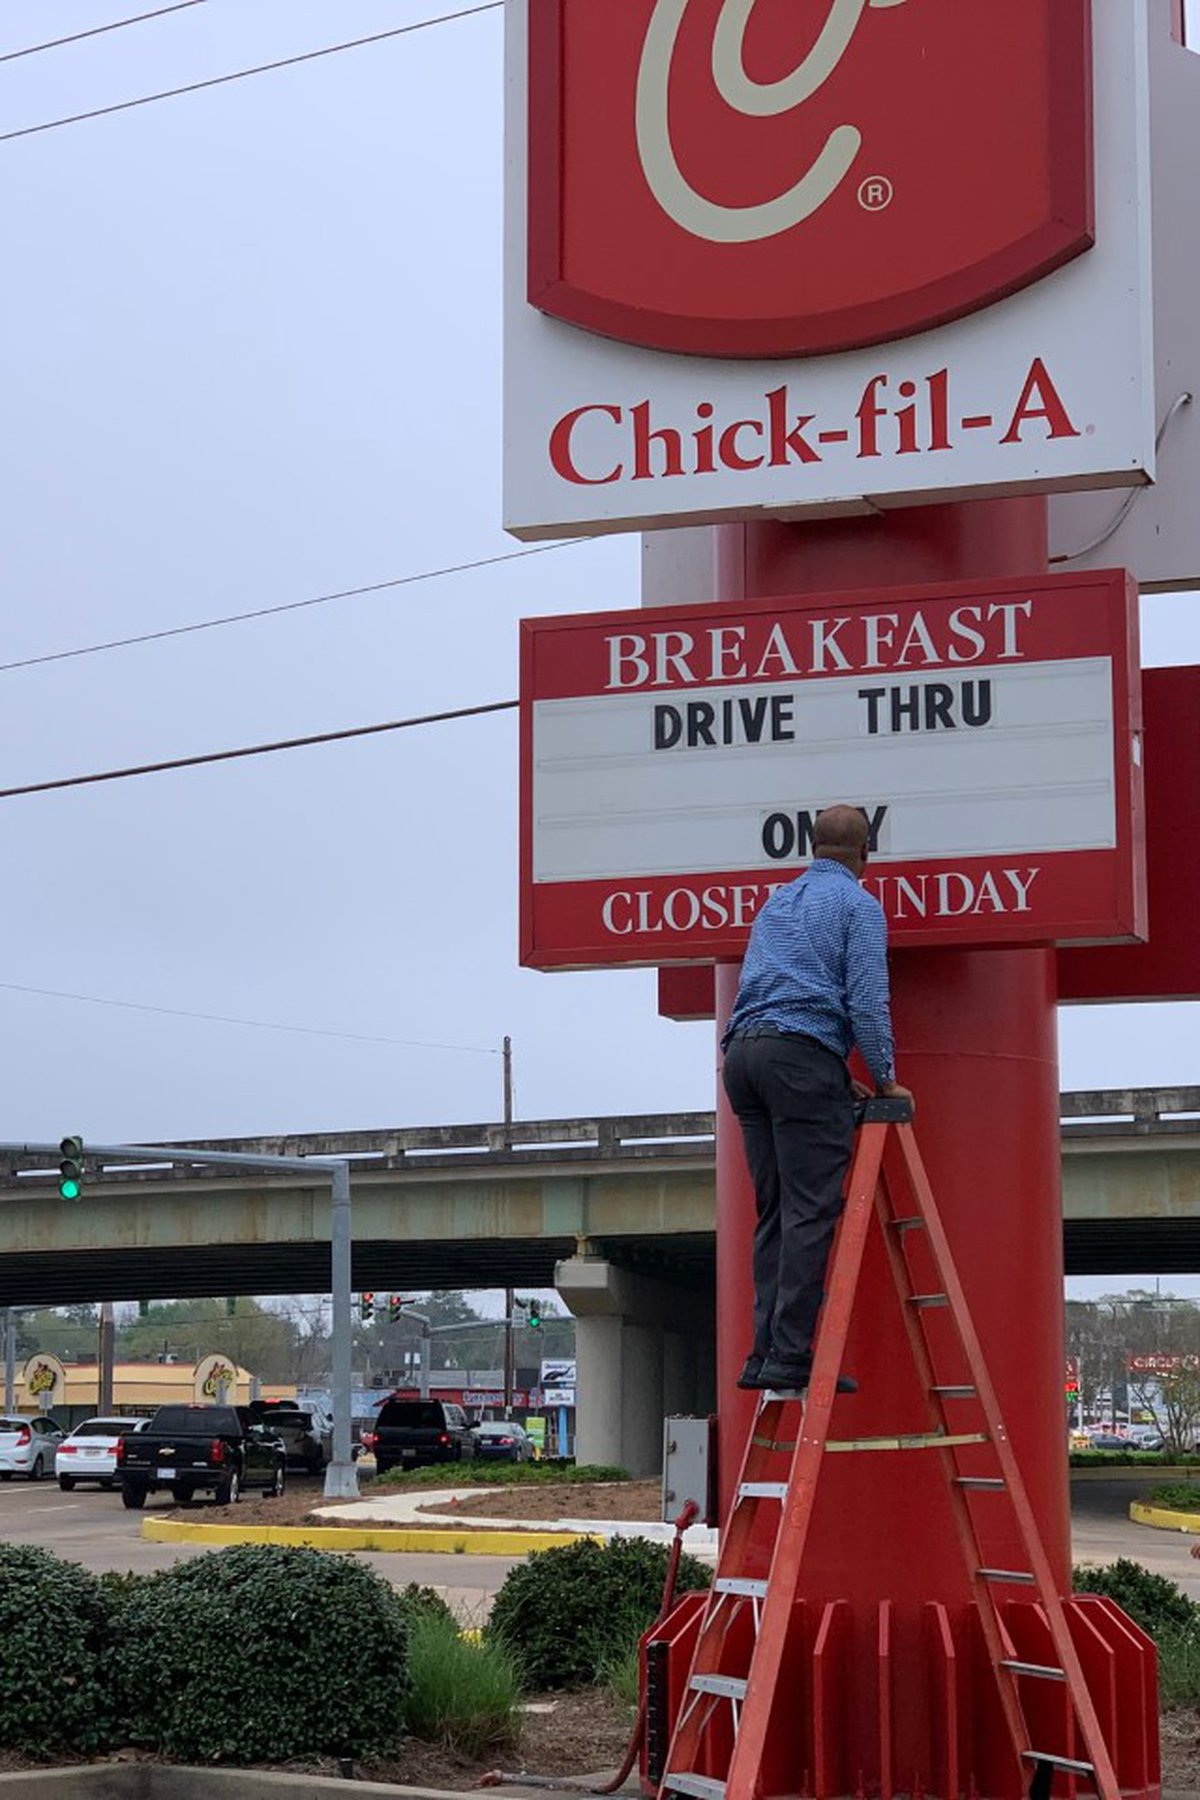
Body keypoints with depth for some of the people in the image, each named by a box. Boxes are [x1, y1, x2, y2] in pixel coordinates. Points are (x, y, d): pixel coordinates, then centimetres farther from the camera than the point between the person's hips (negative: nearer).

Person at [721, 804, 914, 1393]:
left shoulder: (776, 902, 25)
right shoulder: (858, 904, 3)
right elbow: (867, 1000, -7)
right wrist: (885, 1079, 3)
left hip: (743, 1051, 7)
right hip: (803, 1055, -7)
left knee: (773, 1212, 9)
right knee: (810, 1212, -7)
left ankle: (766, 1353, 6)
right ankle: (791, 1355, -11)